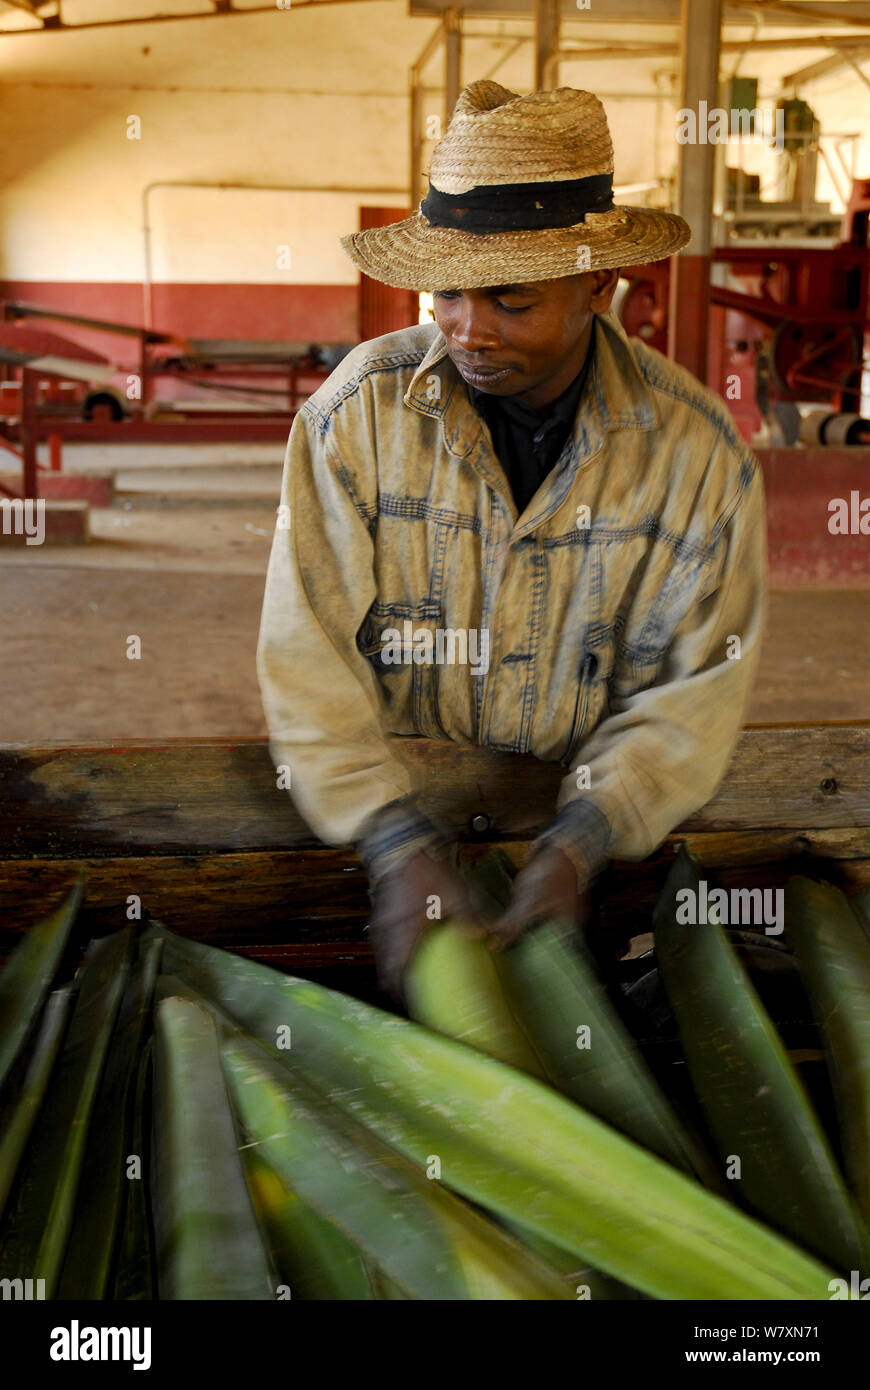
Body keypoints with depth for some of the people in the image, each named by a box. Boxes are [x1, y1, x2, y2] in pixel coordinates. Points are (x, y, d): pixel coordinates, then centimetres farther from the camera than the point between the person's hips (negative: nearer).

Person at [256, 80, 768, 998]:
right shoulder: (359, 411, -9)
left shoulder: (694, 448, -7)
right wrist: (398, 842, -24)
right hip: (390, 805, -1)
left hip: (589, 811, 1)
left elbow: (695, 691, -5)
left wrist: (579, 844, -20)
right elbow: (308, 659, -11)